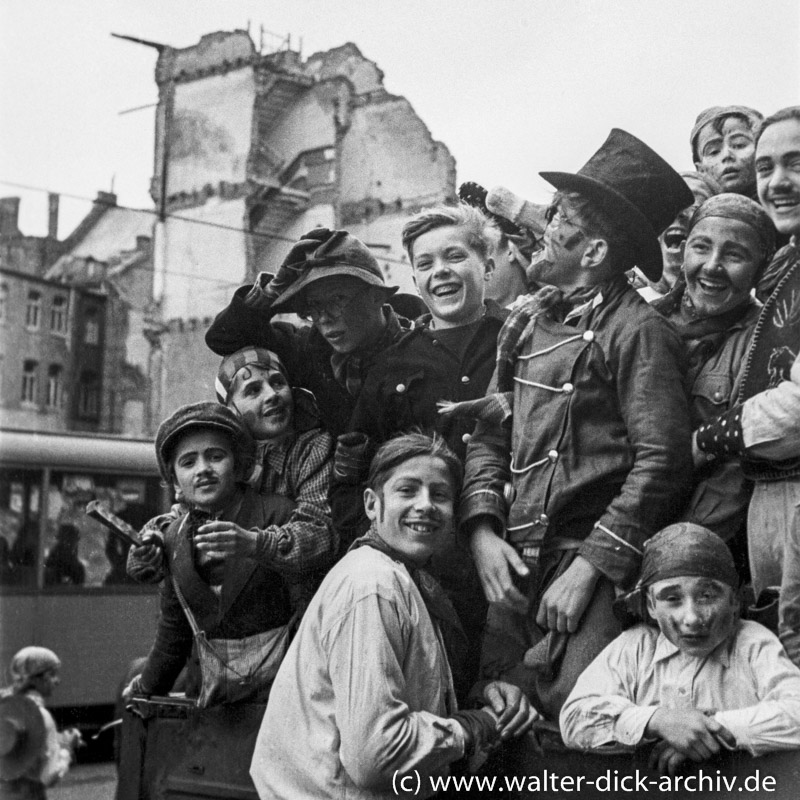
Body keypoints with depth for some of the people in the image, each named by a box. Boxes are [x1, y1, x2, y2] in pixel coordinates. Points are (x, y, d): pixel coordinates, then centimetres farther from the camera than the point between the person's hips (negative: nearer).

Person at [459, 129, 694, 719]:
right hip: (517, 559, 6)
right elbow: (490, 434, 15)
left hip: (595, 561, -6)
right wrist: (483, 529, -1)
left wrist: (589, 567, -15)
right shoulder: (526, 322, 14)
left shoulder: (636, 331, -7)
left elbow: (663, 460, -13)